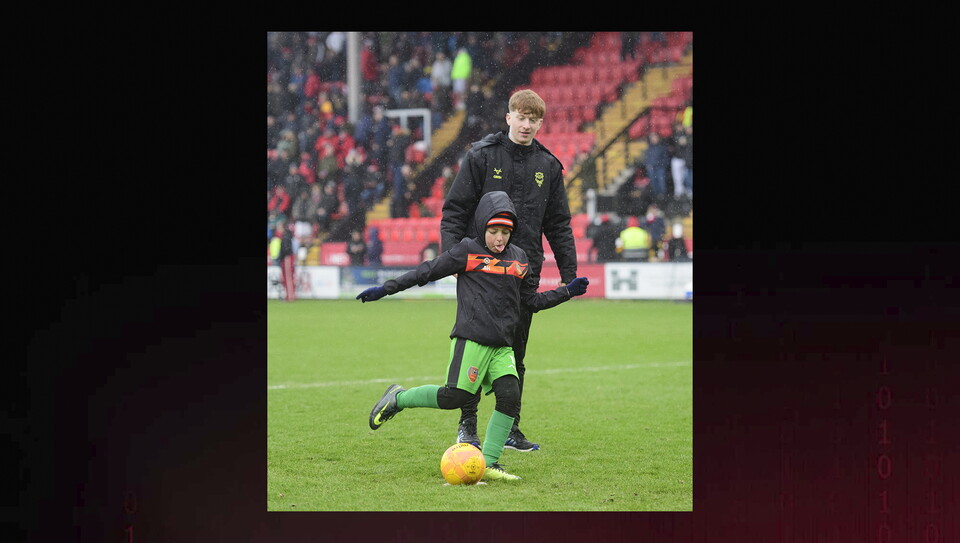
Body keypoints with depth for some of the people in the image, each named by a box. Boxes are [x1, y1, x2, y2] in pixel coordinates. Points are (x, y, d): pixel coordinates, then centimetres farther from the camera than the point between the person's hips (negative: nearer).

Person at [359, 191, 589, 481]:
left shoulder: (519, 259, 14)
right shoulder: (467, 251, -3)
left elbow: (533, 301, 22)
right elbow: (426, 272, 0)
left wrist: (568, 291, 13)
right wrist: (385, 289, -2)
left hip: (502, 345, 5)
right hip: (471, 339, -5)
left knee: (510, 396, -10)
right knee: (456, 396, -12)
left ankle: (488, 463, -4)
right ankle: (398, 398, 12)